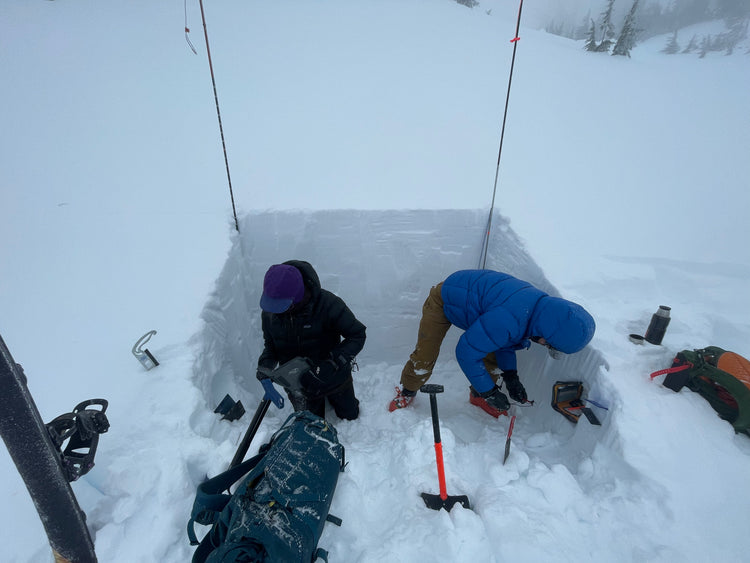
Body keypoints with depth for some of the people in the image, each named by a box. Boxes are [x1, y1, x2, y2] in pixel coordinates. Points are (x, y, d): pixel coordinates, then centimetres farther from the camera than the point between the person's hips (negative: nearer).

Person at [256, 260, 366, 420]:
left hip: (333, 377, -2)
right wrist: (264, 370, -23)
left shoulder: (327, 303, -33)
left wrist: (330, 365, -36)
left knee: (350, 414, 25)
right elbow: (270, 345, -2)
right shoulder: (269, 313, -18)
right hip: (298, 382, 3)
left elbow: (357, 336, -26)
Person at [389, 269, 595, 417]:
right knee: (424, 359, -6)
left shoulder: (539, 303, -14)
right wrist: (489, 392, -20)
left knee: (495, 355, 4)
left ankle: (477, 395, 29)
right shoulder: (505, 320, -43)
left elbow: (504, 339, 2)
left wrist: (510, 376, -5)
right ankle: (406, 393, 23)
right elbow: (466, 353, -32)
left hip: (472, 299, 8)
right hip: (444, 302, -8)